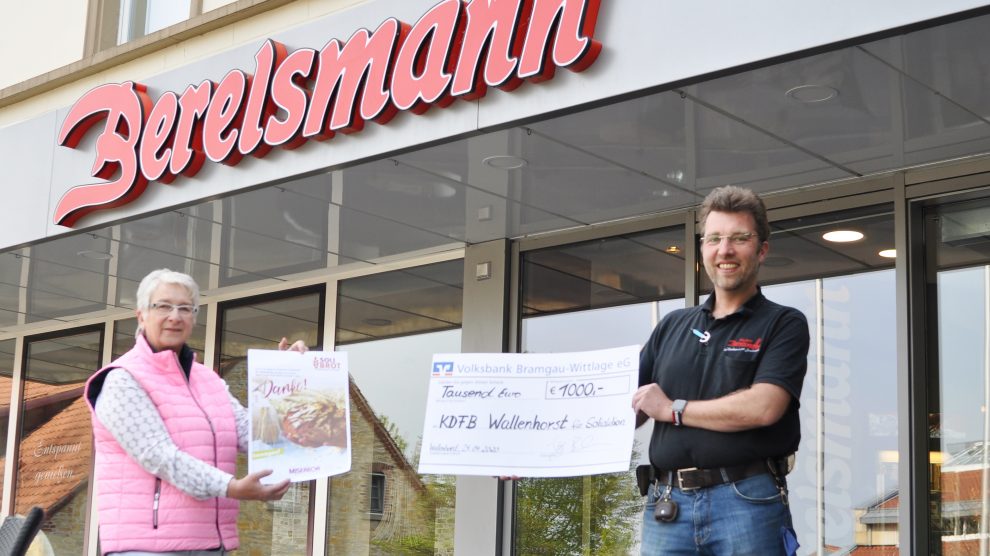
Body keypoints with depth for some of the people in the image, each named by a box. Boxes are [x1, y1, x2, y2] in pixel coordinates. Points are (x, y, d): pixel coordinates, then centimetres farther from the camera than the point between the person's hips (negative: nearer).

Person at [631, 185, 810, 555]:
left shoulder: (784, 324, 5)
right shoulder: (672, 327, 20)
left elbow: (764, 407, -12)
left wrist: (673, 409, -4)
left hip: (747, 501, -4)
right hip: (667, 506, 4)